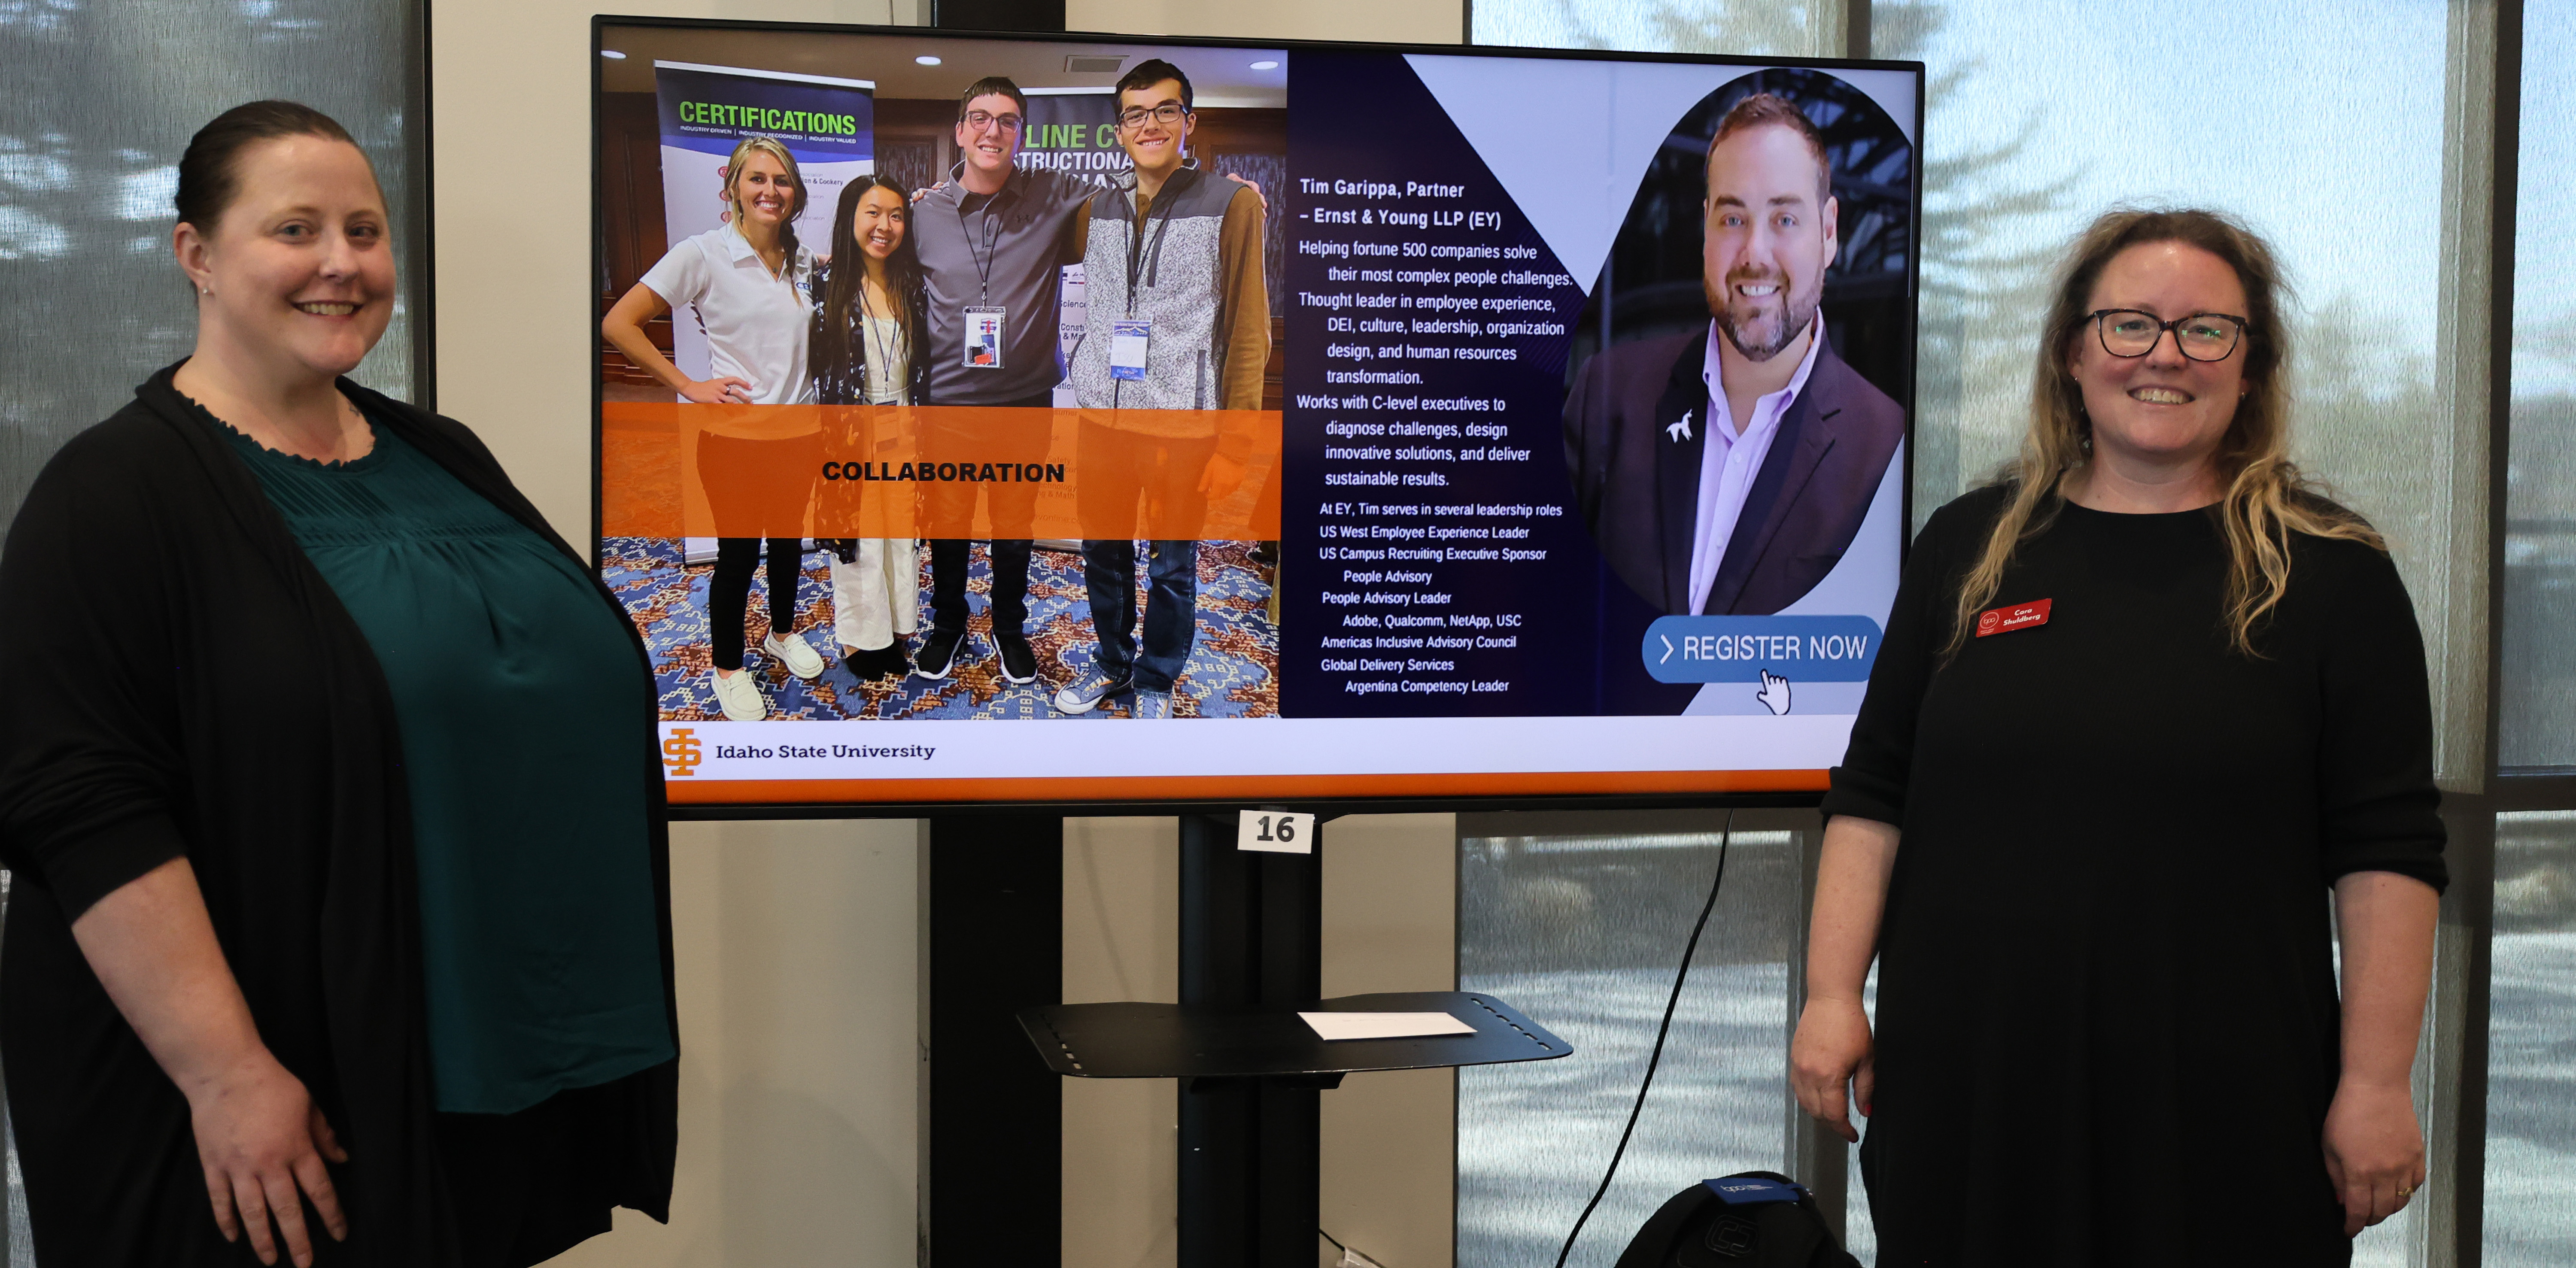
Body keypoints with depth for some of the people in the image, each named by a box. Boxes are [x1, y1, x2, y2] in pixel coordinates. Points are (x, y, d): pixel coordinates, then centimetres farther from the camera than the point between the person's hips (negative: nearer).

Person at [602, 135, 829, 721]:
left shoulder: (804, 261, 4)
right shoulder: (703, 255, -12)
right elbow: (619, 324, -14)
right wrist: (688, 386, -14)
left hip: (800, 430, 5)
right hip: (735, 431, -5)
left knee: (789, 539, 19)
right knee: (738, 553, 5)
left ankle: (782, 632, 43)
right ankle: (728, 668, 23)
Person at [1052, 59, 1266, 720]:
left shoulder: (1231, 205, -5)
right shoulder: (1097, 210, 9)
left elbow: (1248, 330, -6)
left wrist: (1234, 441, -10)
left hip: (1182, 425, -4)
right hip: (1103, 419, 4)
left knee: (1173, 569, 7)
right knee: (1104, 558, 14)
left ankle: (1156, 682, 25)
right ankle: (1112, 665, 34)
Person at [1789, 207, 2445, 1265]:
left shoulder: (2330, 575, 0)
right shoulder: (1968, 547, 8)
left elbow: (2388, 851, -3)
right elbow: (1872, 793, 8)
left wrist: (2377, 1081, -7)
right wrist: (1833, 994, 1)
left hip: (2222, 1108, -2)